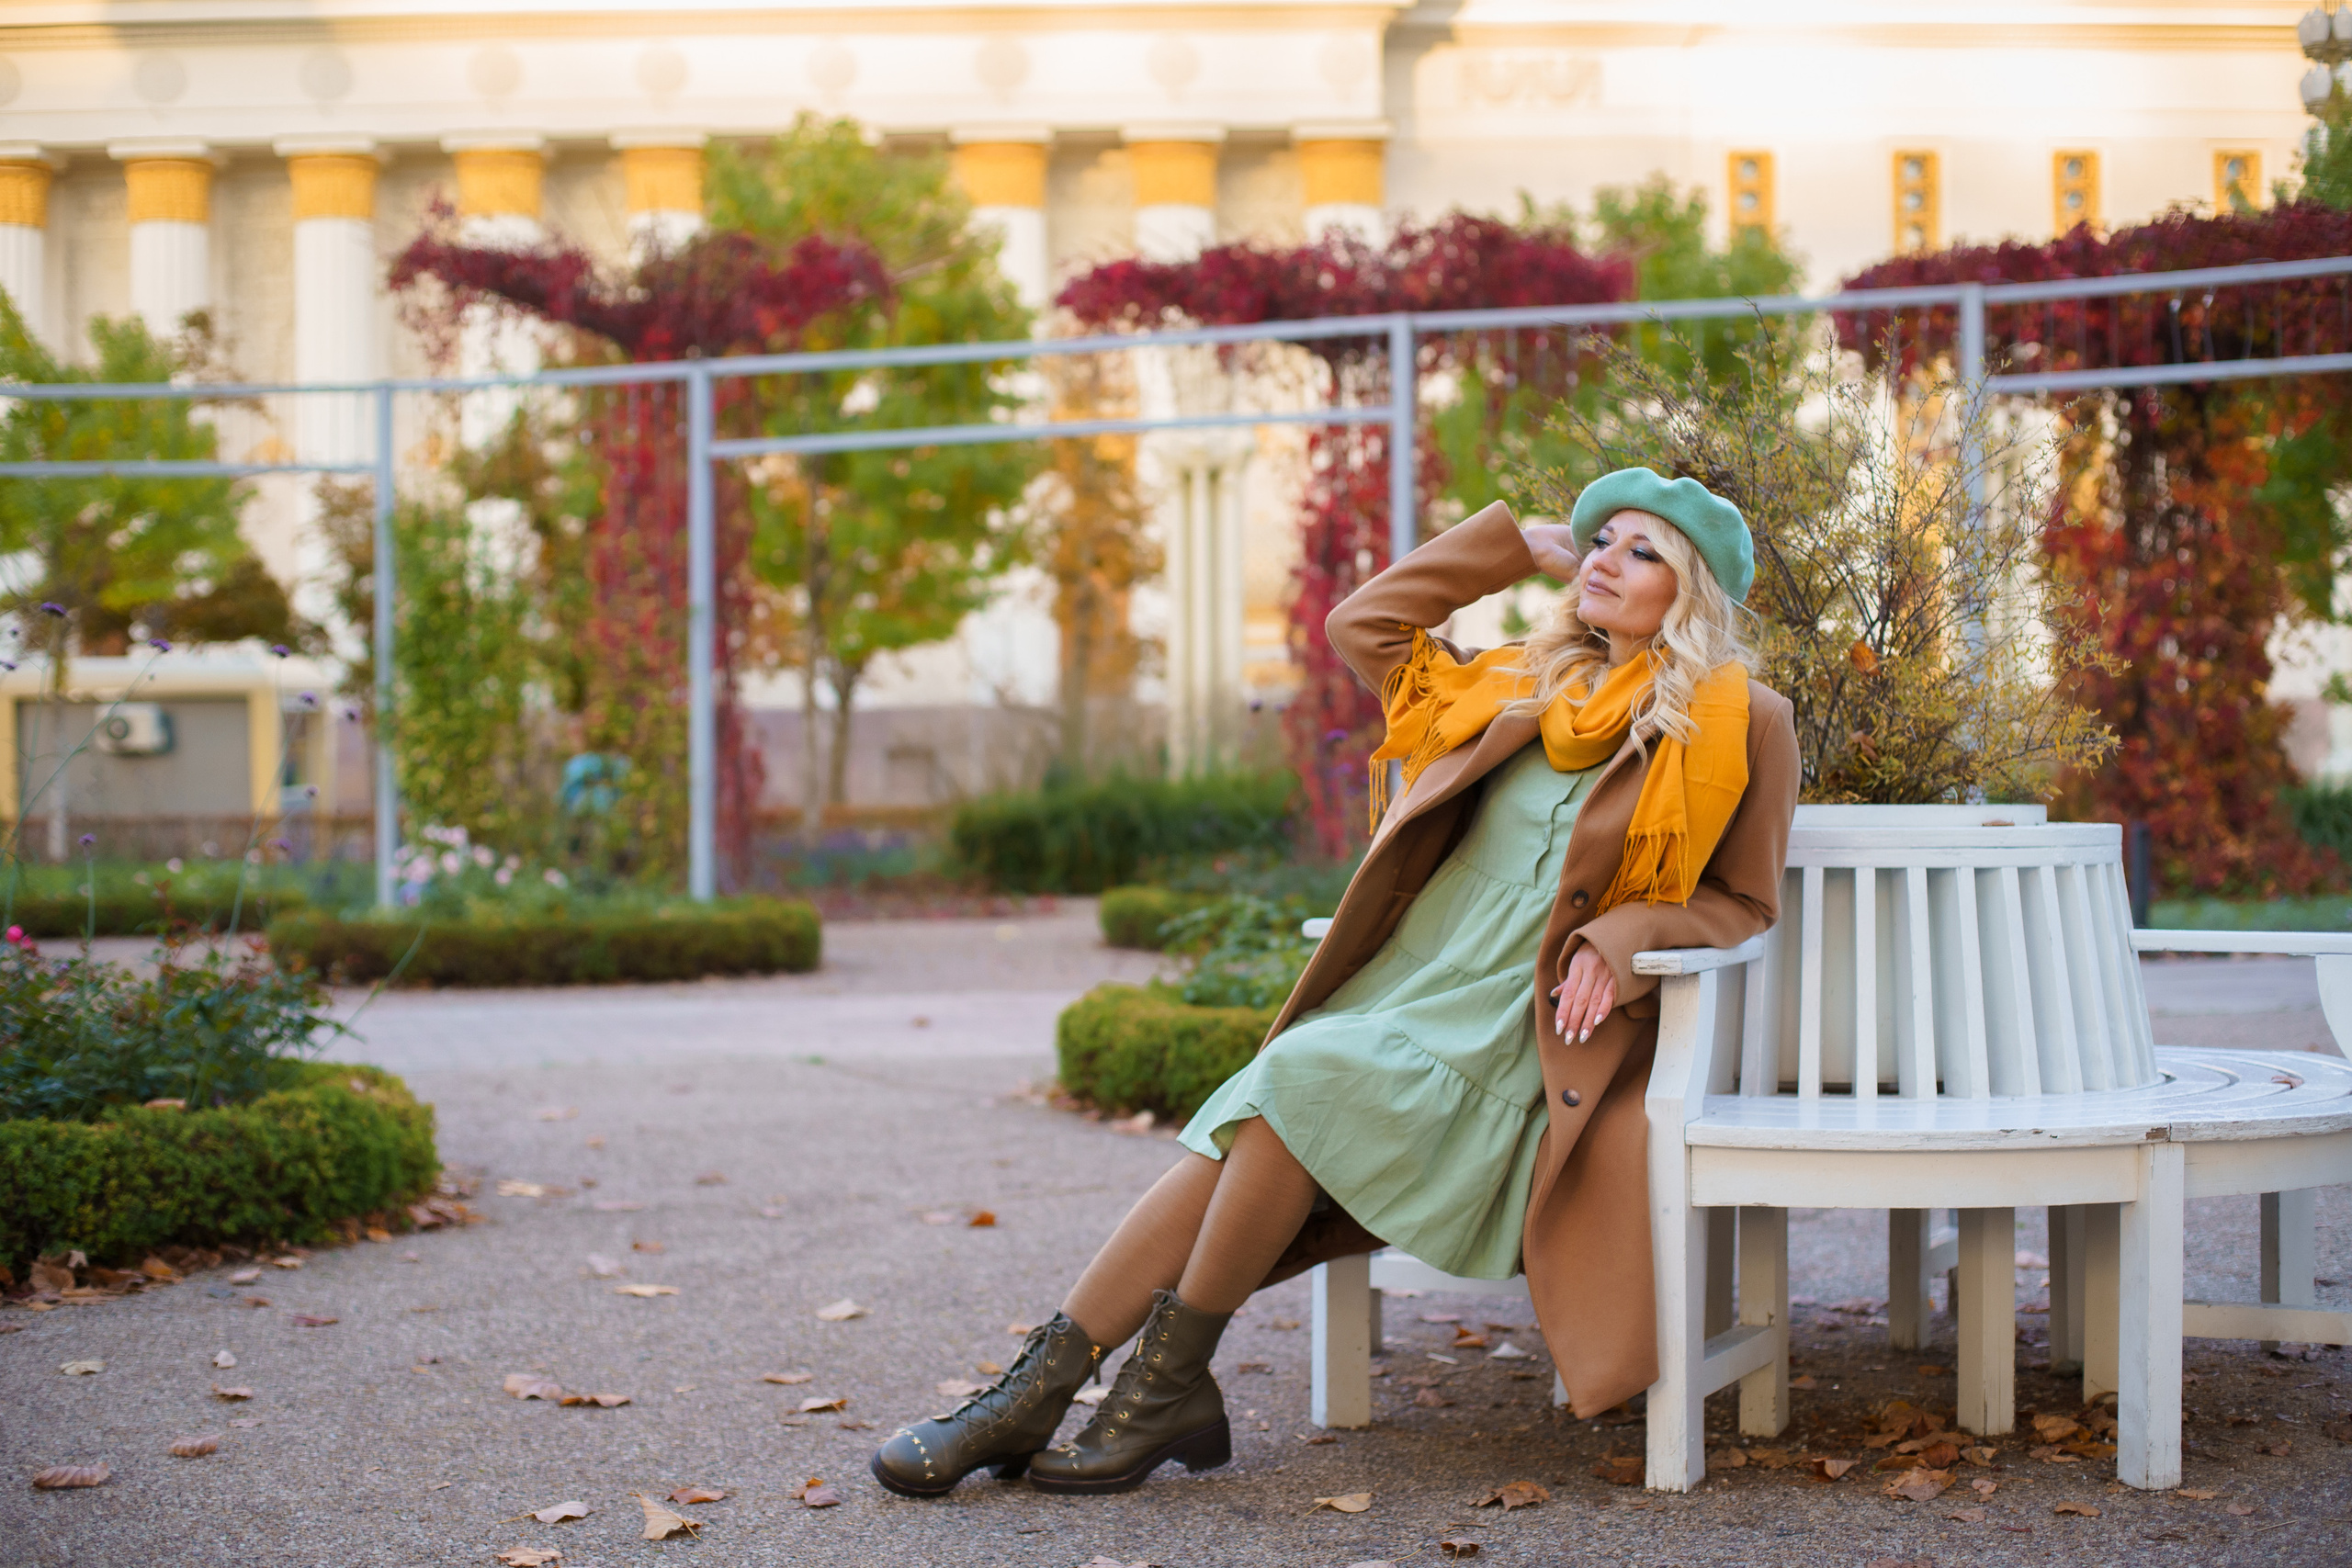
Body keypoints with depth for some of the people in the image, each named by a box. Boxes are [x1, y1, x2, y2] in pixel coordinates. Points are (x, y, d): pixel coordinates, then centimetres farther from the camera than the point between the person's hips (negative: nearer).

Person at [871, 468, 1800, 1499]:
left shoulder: (1743, 726, 4)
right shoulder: (1525, 688, 18)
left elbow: (1744, 902, 6)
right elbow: (1363, 628, 23)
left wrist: (1621, 935, -12)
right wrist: (1518, 545, 23)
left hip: (1518, 1031, -5)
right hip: (1410, 982, 5)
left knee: (1302, 1076, -30)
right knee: (1232, 1140, -19)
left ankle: (1170, 1382, -20)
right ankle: (1033, 1397, -22)